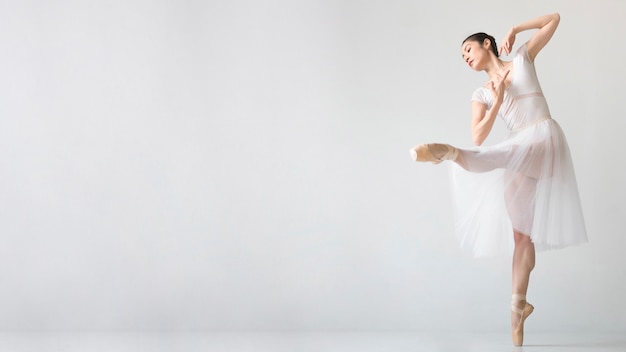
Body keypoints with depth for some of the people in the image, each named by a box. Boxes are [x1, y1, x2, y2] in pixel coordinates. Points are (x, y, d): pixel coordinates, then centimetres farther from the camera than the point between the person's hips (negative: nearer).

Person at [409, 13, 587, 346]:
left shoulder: (523, 58, 14)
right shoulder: (481, 94, 17)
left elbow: (554, 19, 16)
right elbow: (478, 138, 1)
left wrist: (514, 29, 9)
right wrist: (497, 102, -7)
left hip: (543, 139, -4)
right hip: (519, 150, 4)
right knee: (521, 232, 1)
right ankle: (519, 306, 4)